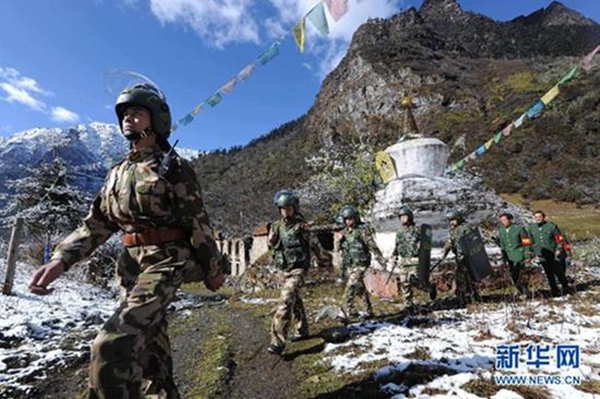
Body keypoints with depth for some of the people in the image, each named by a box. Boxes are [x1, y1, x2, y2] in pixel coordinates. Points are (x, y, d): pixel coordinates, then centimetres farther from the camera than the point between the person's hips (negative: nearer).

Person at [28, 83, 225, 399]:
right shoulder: (118, 172, 13)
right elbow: (96, 224, 12)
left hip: (166, 261, -7)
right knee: (149, 342, 17)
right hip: (131, 264, 7)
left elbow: (198, 222, -7)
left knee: (113, 346, -19)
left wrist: (212, 271, -4)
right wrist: (61, 259, -4)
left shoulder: (172, 166, -6)